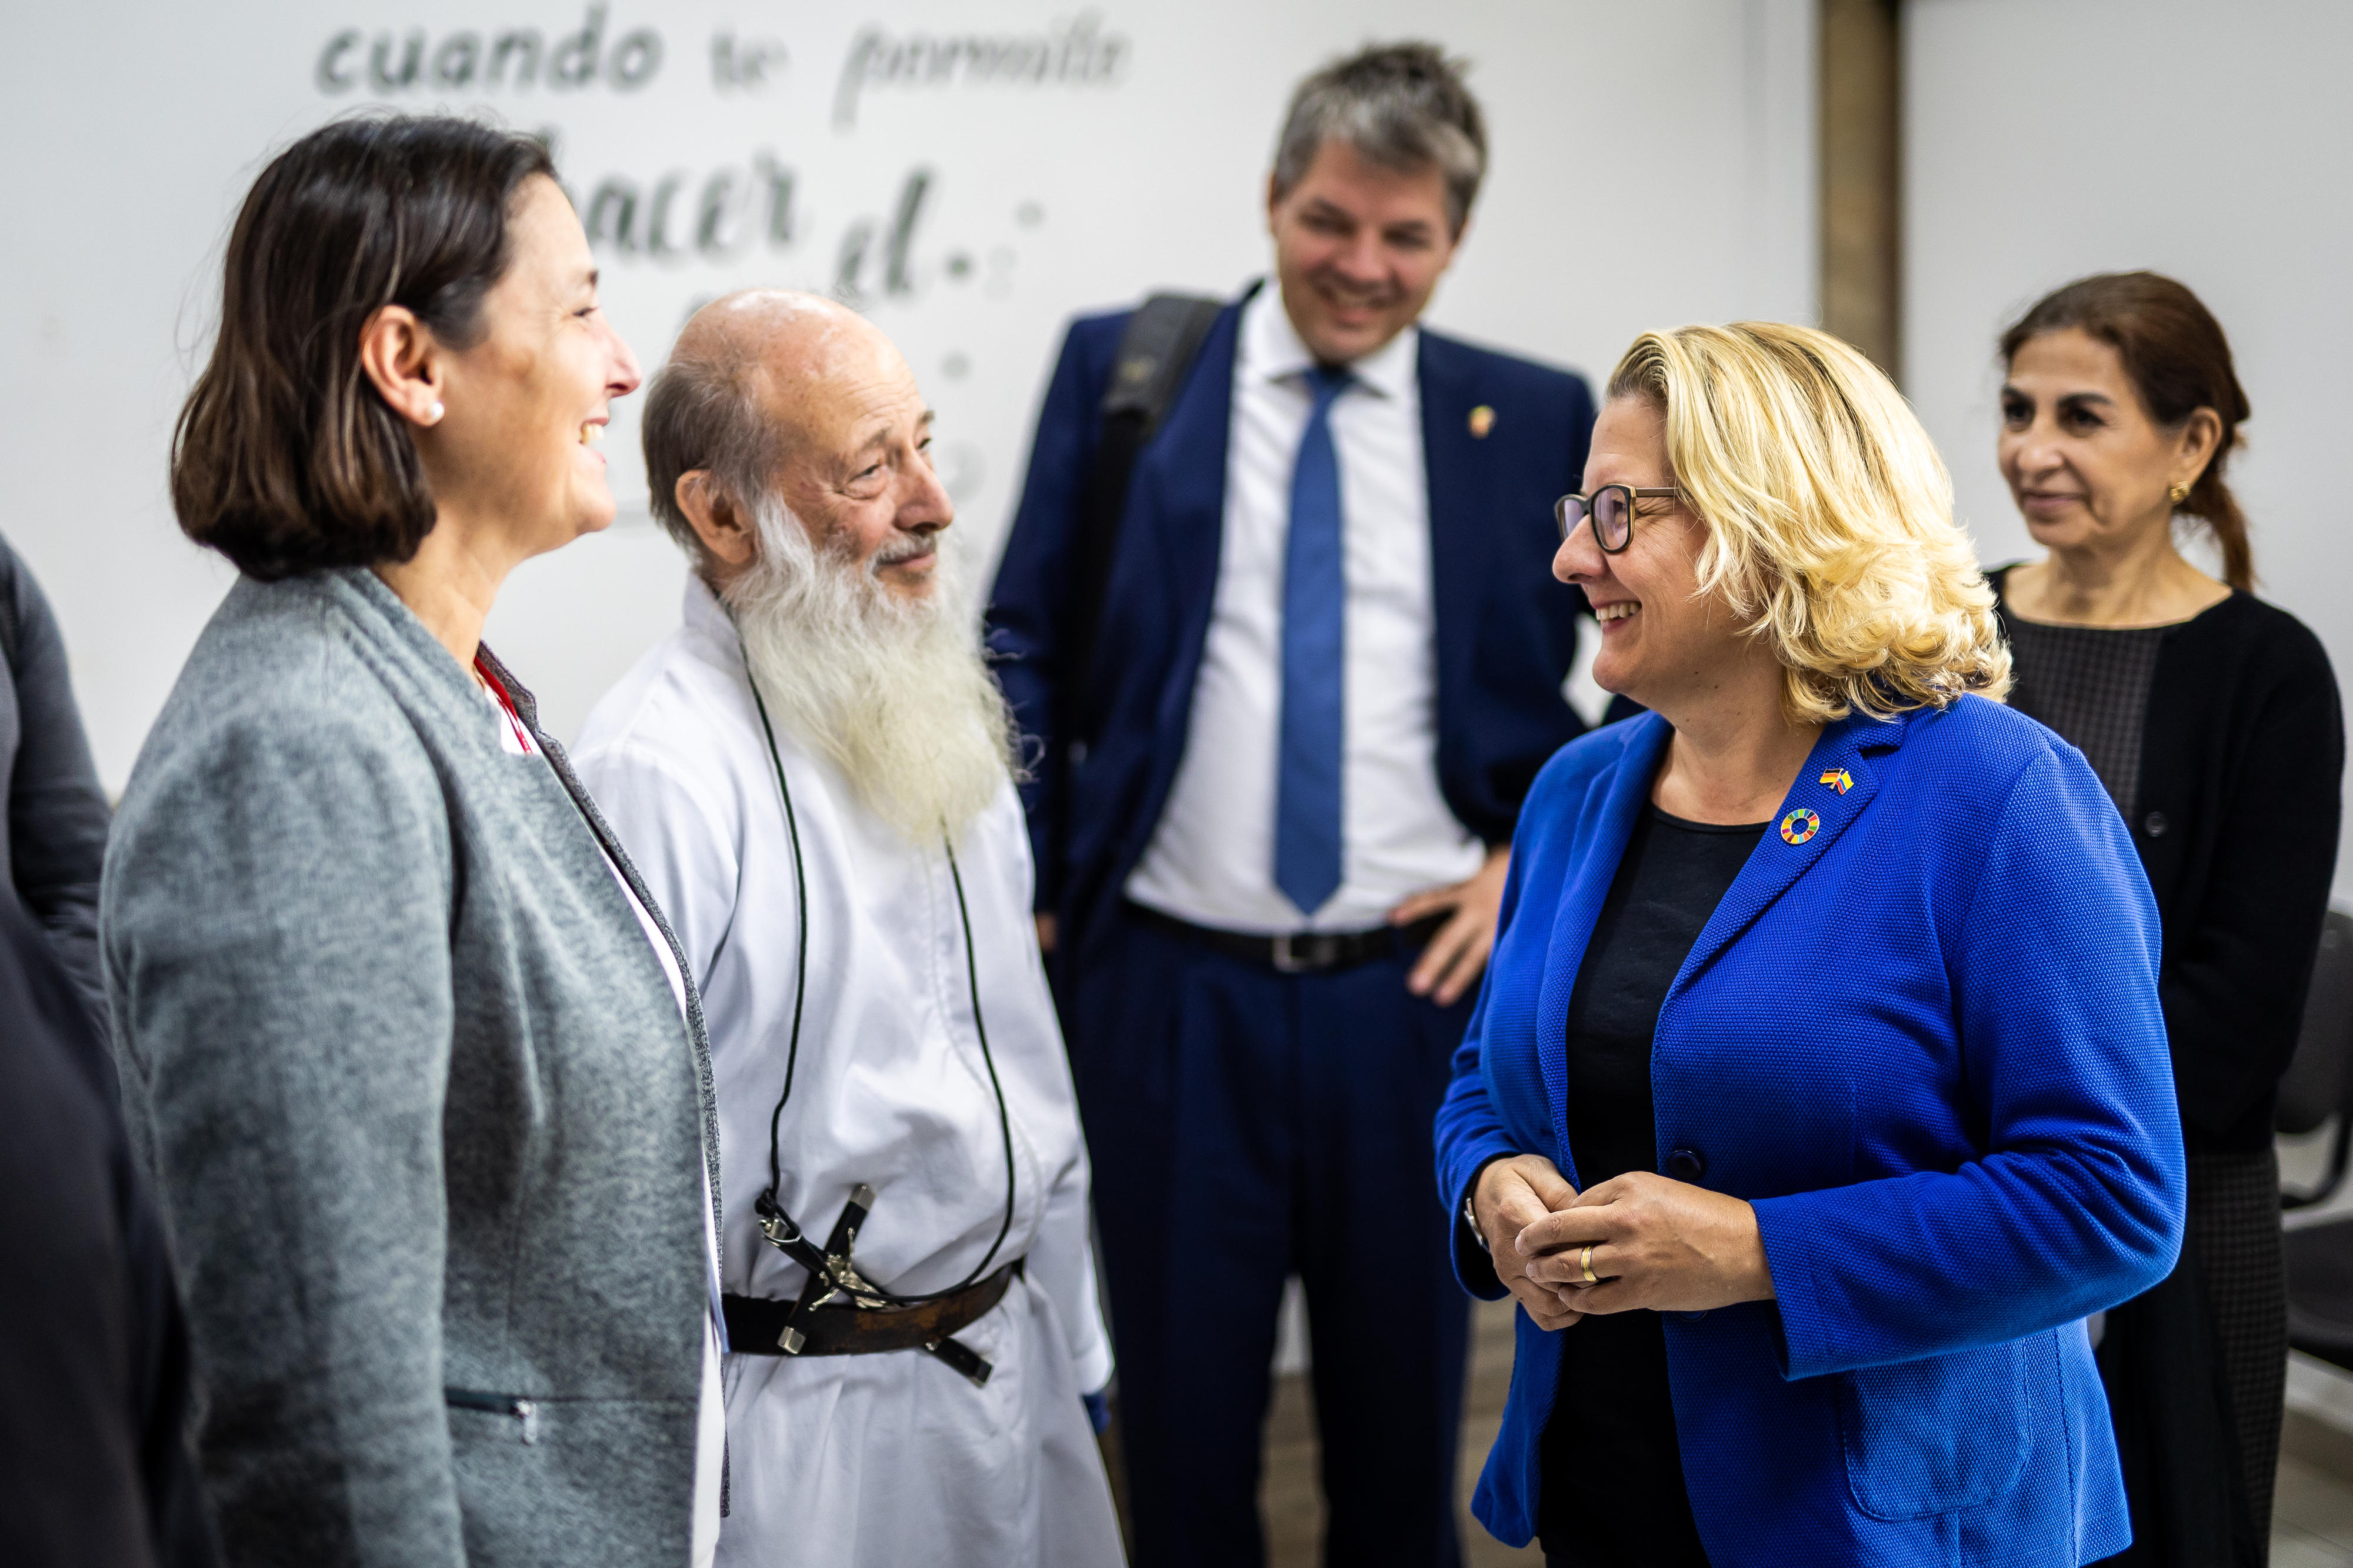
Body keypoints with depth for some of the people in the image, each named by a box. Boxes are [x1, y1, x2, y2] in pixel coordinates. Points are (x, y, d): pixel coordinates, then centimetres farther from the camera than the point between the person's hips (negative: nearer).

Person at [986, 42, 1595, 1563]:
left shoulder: (1535, 416, 4)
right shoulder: (1121, 367, 3)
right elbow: (1027, 644, 5)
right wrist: (1027, 891, -3)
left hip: (1419, 984, 1)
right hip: (1171, 983, 0)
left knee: (1402, 1410, 13)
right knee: (1182, 1410, 9)